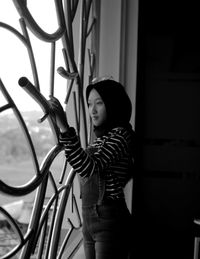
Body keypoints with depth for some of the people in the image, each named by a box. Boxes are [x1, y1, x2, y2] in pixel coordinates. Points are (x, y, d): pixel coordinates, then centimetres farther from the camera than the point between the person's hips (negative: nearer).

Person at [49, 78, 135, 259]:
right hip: (90, 219, 9)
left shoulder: (120, 135, -14)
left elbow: (88, 168, -30)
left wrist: (64, 128, -36)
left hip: (109, 222, -9)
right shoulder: (101, 137, 15)